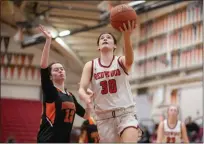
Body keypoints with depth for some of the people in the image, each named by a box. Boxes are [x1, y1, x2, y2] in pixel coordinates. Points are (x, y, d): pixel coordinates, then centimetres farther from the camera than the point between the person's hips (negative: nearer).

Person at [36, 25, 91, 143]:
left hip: (65, 140, 7)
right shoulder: (50, 91, -2)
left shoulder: (70, 96, 17)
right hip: (48, 140, -7)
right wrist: (48, 40, -21)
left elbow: (86, 115, 23)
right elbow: (43, 65, -17)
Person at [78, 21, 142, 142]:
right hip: (104, 116, 3)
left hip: (126, 113, -2)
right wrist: (85, 97, -30)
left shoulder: (121, 61, 0)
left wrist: (127, 37, -45)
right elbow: (81, 89, -3)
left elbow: (130, 60, -25)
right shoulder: (90, 65, 6)